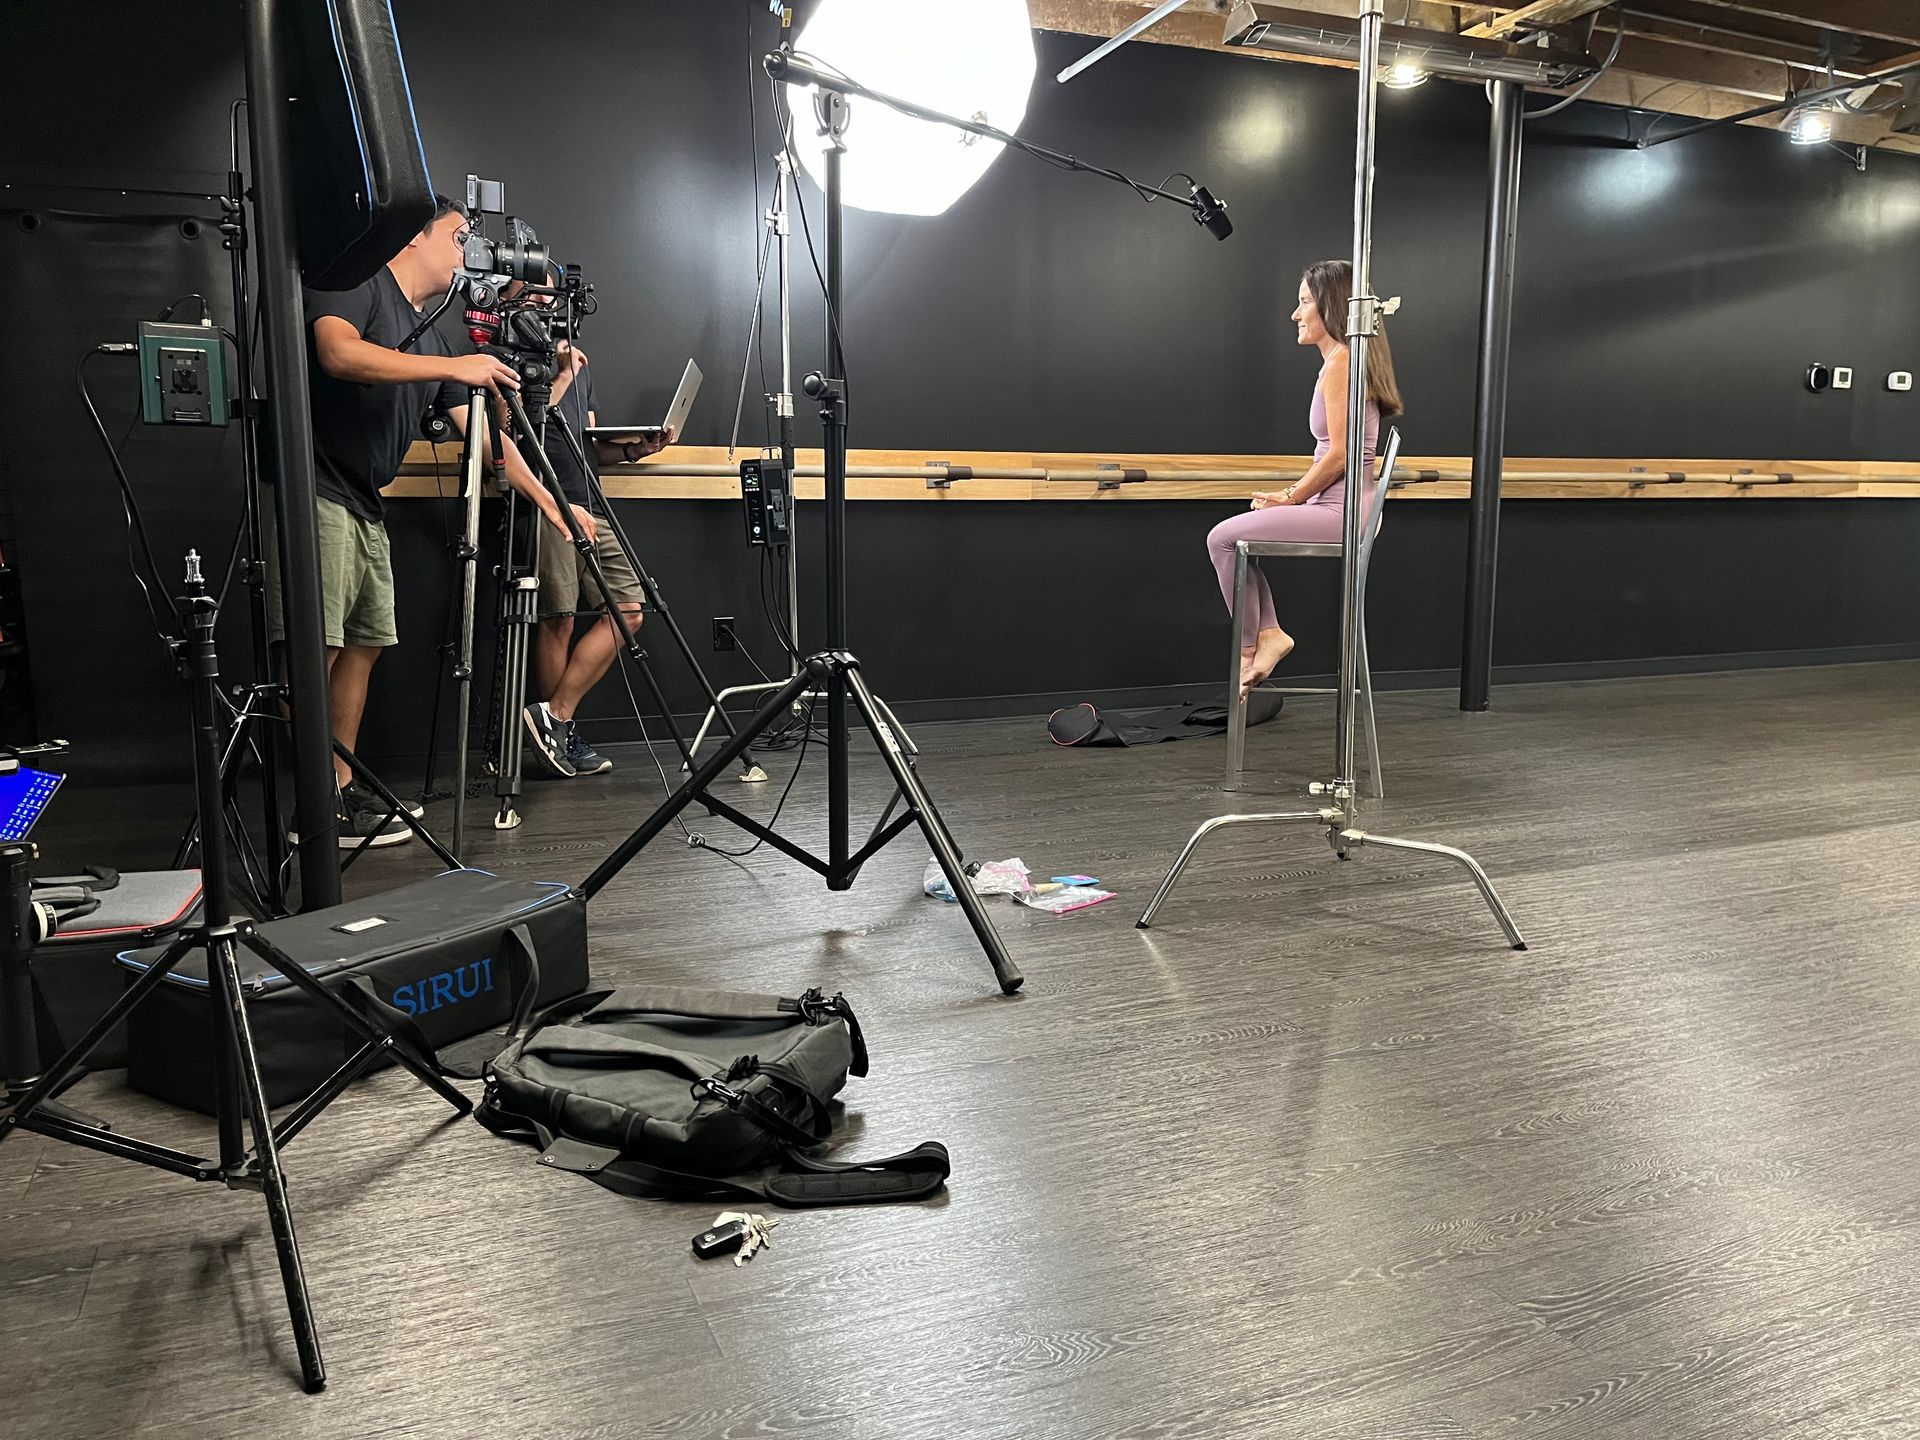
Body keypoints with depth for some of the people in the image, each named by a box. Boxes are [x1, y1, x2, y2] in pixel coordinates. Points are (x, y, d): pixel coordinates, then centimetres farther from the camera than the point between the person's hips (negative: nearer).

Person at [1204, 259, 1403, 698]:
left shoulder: (1340, 363, -13)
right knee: (1230, 535, 14)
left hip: (1340, 511, -10)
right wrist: (1292, 495, 11)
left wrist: (1290, 498, -7)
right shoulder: (1347, 360, 18)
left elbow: (1339, 455, -18)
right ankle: (1268, 632, 9)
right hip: (1339, 507, 10)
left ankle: (1250, 645, -1)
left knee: (1223, 538, -10)